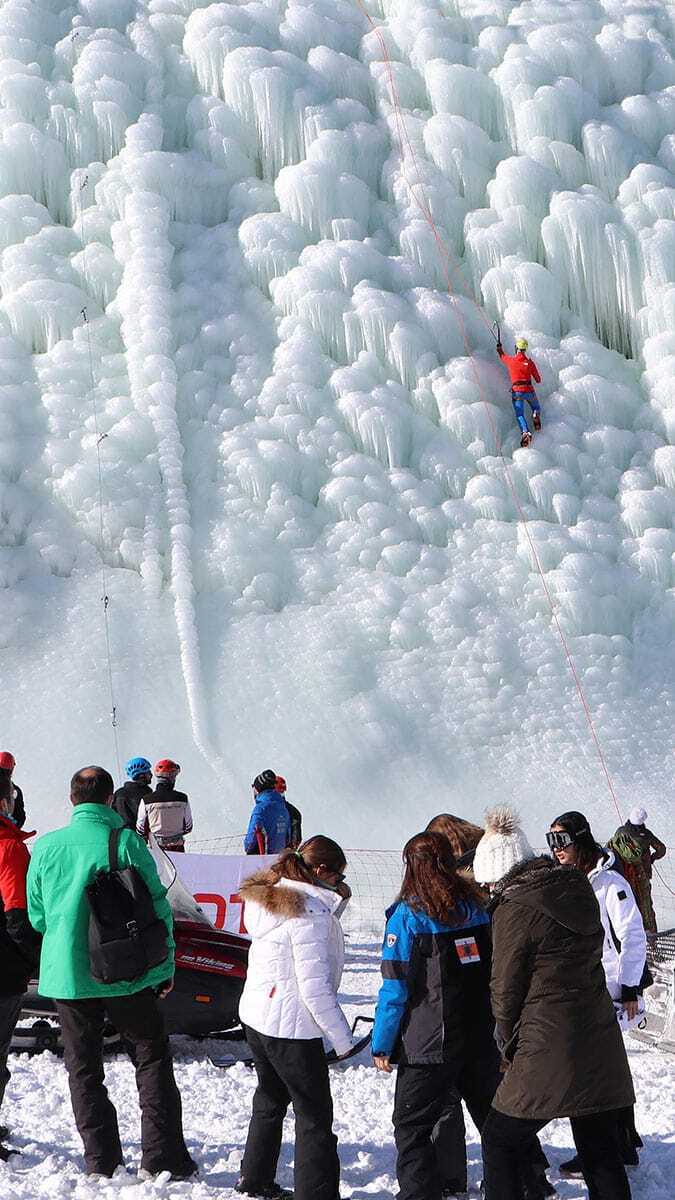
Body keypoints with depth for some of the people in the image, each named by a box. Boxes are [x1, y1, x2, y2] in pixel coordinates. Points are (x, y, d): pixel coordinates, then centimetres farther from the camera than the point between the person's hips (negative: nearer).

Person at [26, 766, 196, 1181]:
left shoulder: (46, 847, -1)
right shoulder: (127, 843, -10)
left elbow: (37, 917, 8)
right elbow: (158, 908, -8)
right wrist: (166, 966, 3)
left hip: (66, 974, 2)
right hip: (125, 974, -2)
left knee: (84, 1067, 13)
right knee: (153, 1057, 10)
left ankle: (101, 1160, 14)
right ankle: (161, 1156, 5)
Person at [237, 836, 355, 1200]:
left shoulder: (268, 898, 5)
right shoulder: (309, 913, -22)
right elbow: (315, 987, -22)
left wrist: (337, 901, 0)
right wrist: (342, 1038, -14)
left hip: (256, 1016, 9)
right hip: (291, 1027, -9)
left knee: (271, 1099, 25)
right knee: (314, 1115, 2)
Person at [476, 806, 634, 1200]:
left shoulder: (514, 909, -13)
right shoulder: (576, 887, 6)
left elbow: (506, 989, -5)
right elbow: (586, 957, 12)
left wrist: (510, 1044, 10)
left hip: (550, 1054, -7)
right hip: (601, 1047, 7)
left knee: (499, 1142, 10)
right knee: (602, 1153, 15)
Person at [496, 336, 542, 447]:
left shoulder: (510, 360, 3)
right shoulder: (530, 362, 3)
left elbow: (502, 356, 29)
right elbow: (538, 380, 9)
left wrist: (499, 347, 50)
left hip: (516, 391, 0)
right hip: (529, 391, 1)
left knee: (520, 415, -1)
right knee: (537, 408, 24)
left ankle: (525, 432, -28)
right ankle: (536, 415, -12)